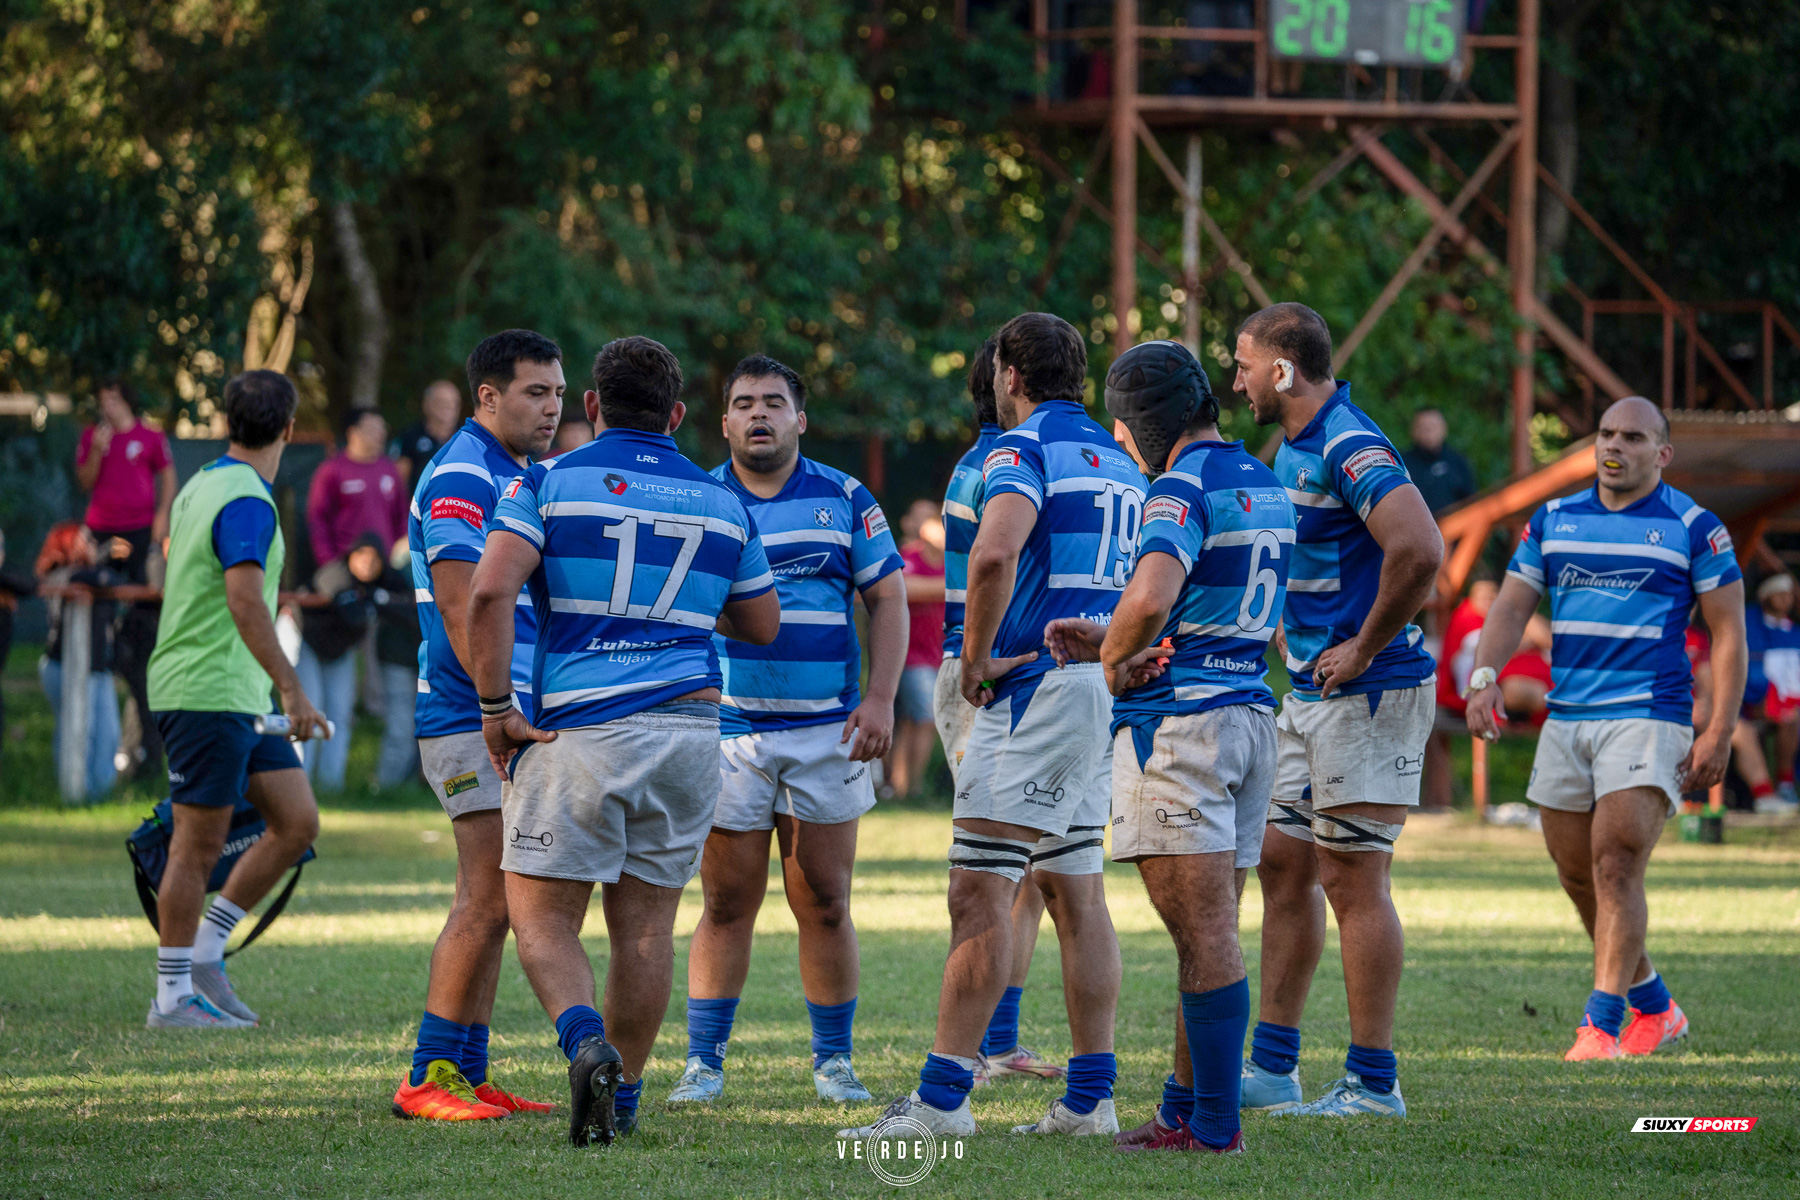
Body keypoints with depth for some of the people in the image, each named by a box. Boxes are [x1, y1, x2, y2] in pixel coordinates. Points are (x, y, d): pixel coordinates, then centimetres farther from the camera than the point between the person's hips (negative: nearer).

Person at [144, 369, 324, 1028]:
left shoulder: (199, 487, 13)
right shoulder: (247, 502, -16)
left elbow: (173, 583, 23)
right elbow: (245, 602, -27)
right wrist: (293, 689, -28)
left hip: (239, 700, 10)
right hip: (210, 695, -10)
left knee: (298, 823, 7)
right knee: (198, 846, -3)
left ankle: (204, 954, 12)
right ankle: (173, 997, 3)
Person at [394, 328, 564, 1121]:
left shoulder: (519, 477, 18)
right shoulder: (461, 476, -13)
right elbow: (460, 609, -20)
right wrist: (501, 708, -25)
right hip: (470, 719, -10)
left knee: (487, 902, 9)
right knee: (490, 899, -12)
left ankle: (467, 1075, 12)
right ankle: (428, 1079, -10)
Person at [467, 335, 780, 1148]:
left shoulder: (550, 484, 0)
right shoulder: (720, 502, 12)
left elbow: (490, 592, -14)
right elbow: (762, 624, 21)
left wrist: (495, 708, -7)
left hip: (578, 731, -3)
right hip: (688, 730, 3)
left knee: (542, 918, 2)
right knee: (646, 924, 11)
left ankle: (587, 1043, -23)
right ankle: (621, 1097, 14)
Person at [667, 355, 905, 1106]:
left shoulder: (844, 500, 6)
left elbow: (887, 596, 7)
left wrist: (880, 699, -3)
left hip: (826, 732, 0)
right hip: (726, 728, 0)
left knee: (825, 903, 2)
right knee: (727, 903, 0)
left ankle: (834, 1061, 12)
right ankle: (704, 1062, 6)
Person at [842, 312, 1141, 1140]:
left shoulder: (1025, 448, -9)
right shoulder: (1120, 462, 18)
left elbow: (994, 551, -26)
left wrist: (976, 656, -16)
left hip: (1035, 689, -9)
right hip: (1104, 690, 9)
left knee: (980, 893, -9)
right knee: (1076, 893, 11)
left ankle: (942, 1096, -12)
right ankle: (1090, 1097, 10)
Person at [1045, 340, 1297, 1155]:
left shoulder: (1183, 489, -12)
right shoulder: (1262, 485, 17)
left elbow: (1150, 598, -29)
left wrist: (1113, 659, -9)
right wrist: (1109, 641, 19)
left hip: (1178, 721, -9)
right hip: (1251, 713, 9)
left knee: (1205, 934, -9)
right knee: (1210, 934, 13)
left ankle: (1215, 1128, -9)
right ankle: (1184, 1112, 18)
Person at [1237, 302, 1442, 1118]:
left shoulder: (1351, 449, -18)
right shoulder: (1292, 450, 14)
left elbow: (1419, 551, -31)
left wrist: (1364, 649, -21)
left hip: (1367, 693, -10)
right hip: (1309, 693, 10)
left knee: (1353, 881, -7)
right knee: (1283, 867, 11)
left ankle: (1373, 1082, -2)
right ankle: (1271, 1065, 17)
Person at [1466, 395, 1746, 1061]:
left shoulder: (1693, 526, 0)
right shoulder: (1554, 519, 12)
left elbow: (1728, 632, 0)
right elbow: (1510, 607, 9)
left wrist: (1718, 733, -9)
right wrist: (1484, 676, -10)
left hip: (1648, 717, -5)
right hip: (1565, 719, 5)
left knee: (1616, 864, -17)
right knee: (1578, 876, 8)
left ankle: (1602, 1027, -18)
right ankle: (1654, 1007, 26)